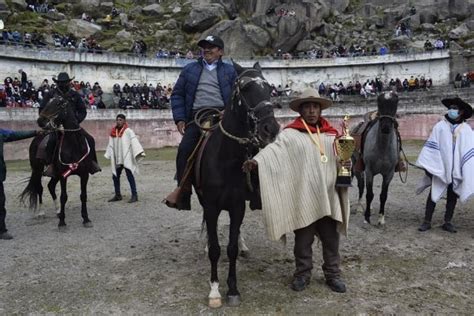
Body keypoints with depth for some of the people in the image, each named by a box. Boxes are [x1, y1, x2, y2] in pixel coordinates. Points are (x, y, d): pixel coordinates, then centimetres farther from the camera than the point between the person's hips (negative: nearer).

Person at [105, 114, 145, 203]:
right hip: (116, 160, 7)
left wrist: (140, 152, -27)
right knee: (115, 176, 12)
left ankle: (134, 195, 0)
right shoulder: (113, 132, 7)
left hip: (127, 158, -6)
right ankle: (118, 195, 25)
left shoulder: (128, 131, -9)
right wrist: (108, 155, 17)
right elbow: (111, 145, 16)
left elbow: (134, 141, -17)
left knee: (130, 176, -6)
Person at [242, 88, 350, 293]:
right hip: (303, 199, -3)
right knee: (303, 240, 10)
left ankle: (333, 274, 29)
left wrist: (346, 165, -9)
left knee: (331, 239, 13)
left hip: (329, 198, 3)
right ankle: (302, 273, 28)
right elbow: (273, 149, -20)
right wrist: (256, 160, -39)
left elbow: (341, 158, 14)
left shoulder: (331, 134, 7)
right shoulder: (290, 134, -6)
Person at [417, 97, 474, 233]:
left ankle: (448, 222, 23)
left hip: (457, 170, 2)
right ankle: (427, 221, 12)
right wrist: (427, 165, -8)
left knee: (453, 195, 10)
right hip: (440, 167, -1)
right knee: (434, 194, 4)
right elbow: (431, 146, -3)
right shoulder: (440, 126, -2)